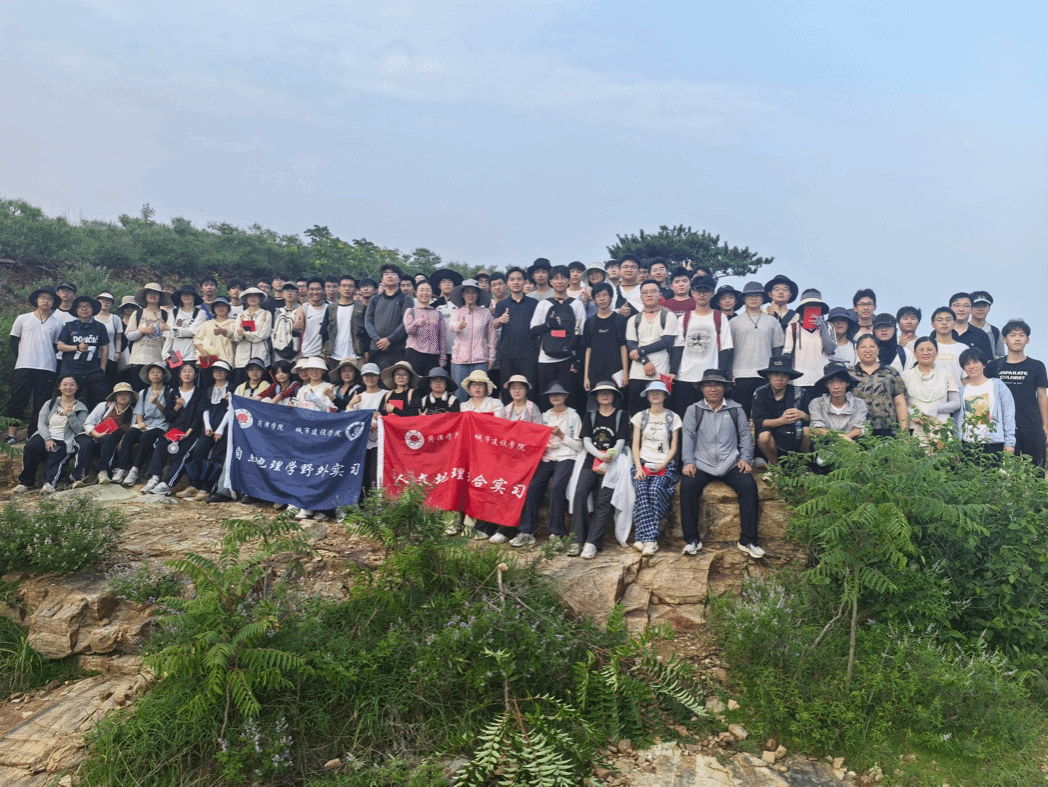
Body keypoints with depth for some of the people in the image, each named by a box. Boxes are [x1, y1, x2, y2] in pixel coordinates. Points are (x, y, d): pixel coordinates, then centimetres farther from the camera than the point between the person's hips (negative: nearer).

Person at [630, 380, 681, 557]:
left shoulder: (673, 417, 12)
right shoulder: (640, 416, 16)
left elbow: (673, 448, 7)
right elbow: (635, 445, 9)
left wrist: (662, 465, -10)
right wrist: (639, 468, -7)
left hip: (665, 466, -1)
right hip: (643, 463, 1)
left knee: (655, 490, -31)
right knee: (641, 491, -29)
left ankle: (645, 539, -32)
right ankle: (650, 539, -33)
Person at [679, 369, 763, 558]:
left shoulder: (736, 409, 13)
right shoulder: (693, 410, 10)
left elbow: (745, 435, 11)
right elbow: (688, 436, 2)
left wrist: (746, 458, -3)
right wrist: (688, 462, -10)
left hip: (731, 465, 1)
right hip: (702, 465, -1)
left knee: (749, 486, -25)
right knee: (687, 486, -28)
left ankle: (748, 540, -15)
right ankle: (692, 539, -18)